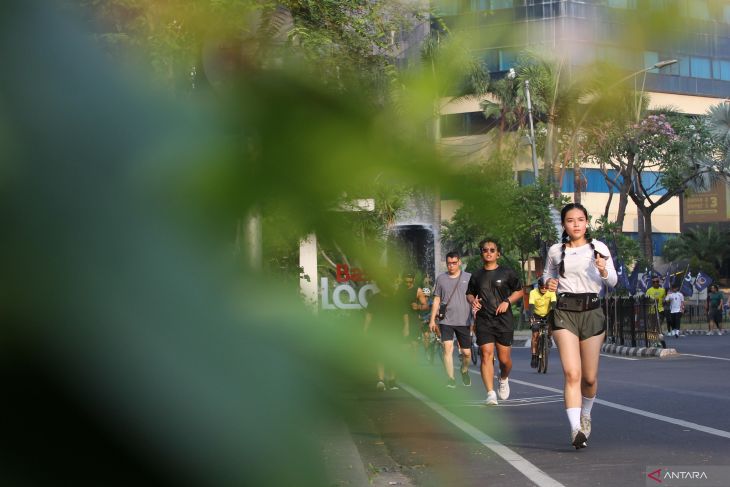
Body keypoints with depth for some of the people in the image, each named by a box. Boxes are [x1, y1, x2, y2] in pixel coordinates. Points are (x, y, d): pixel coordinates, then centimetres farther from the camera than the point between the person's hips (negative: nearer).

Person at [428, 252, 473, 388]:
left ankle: (464, 371, 35)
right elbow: (436, 301, 12)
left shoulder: (468, 277, 4)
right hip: (446, 320, 0)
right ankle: (451, 380, -10)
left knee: (466, 352, 4)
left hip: (463, 321, 0)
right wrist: (432, 320, 8)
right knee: (448, 348, -14)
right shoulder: (441, 279, 8)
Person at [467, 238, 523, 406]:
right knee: (486, 355, -11)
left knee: (504, 359, 1)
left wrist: (507, 301, -7)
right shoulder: (477, 275, 10)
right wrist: (473, 300, 0)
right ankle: (490, 394, -13)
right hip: (483, 321, 1)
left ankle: (504, 379, 35)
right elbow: (469, 293, 23)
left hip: (504, 321, -1)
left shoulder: (507, 273, 3)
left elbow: (519, 291, 10)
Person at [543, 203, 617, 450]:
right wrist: (548, 283, -1)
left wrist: (604, 271, -23)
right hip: (564, 312, 0)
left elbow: (613, 281, -1)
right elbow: (547, 275, 23)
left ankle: (585, 414, 37)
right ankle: (576, 429, -20)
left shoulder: (598, 247, 2)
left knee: (589, 377, 8)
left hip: (591, 311, 0)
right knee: (572, 373, -15)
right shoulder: (555, 251, 8)